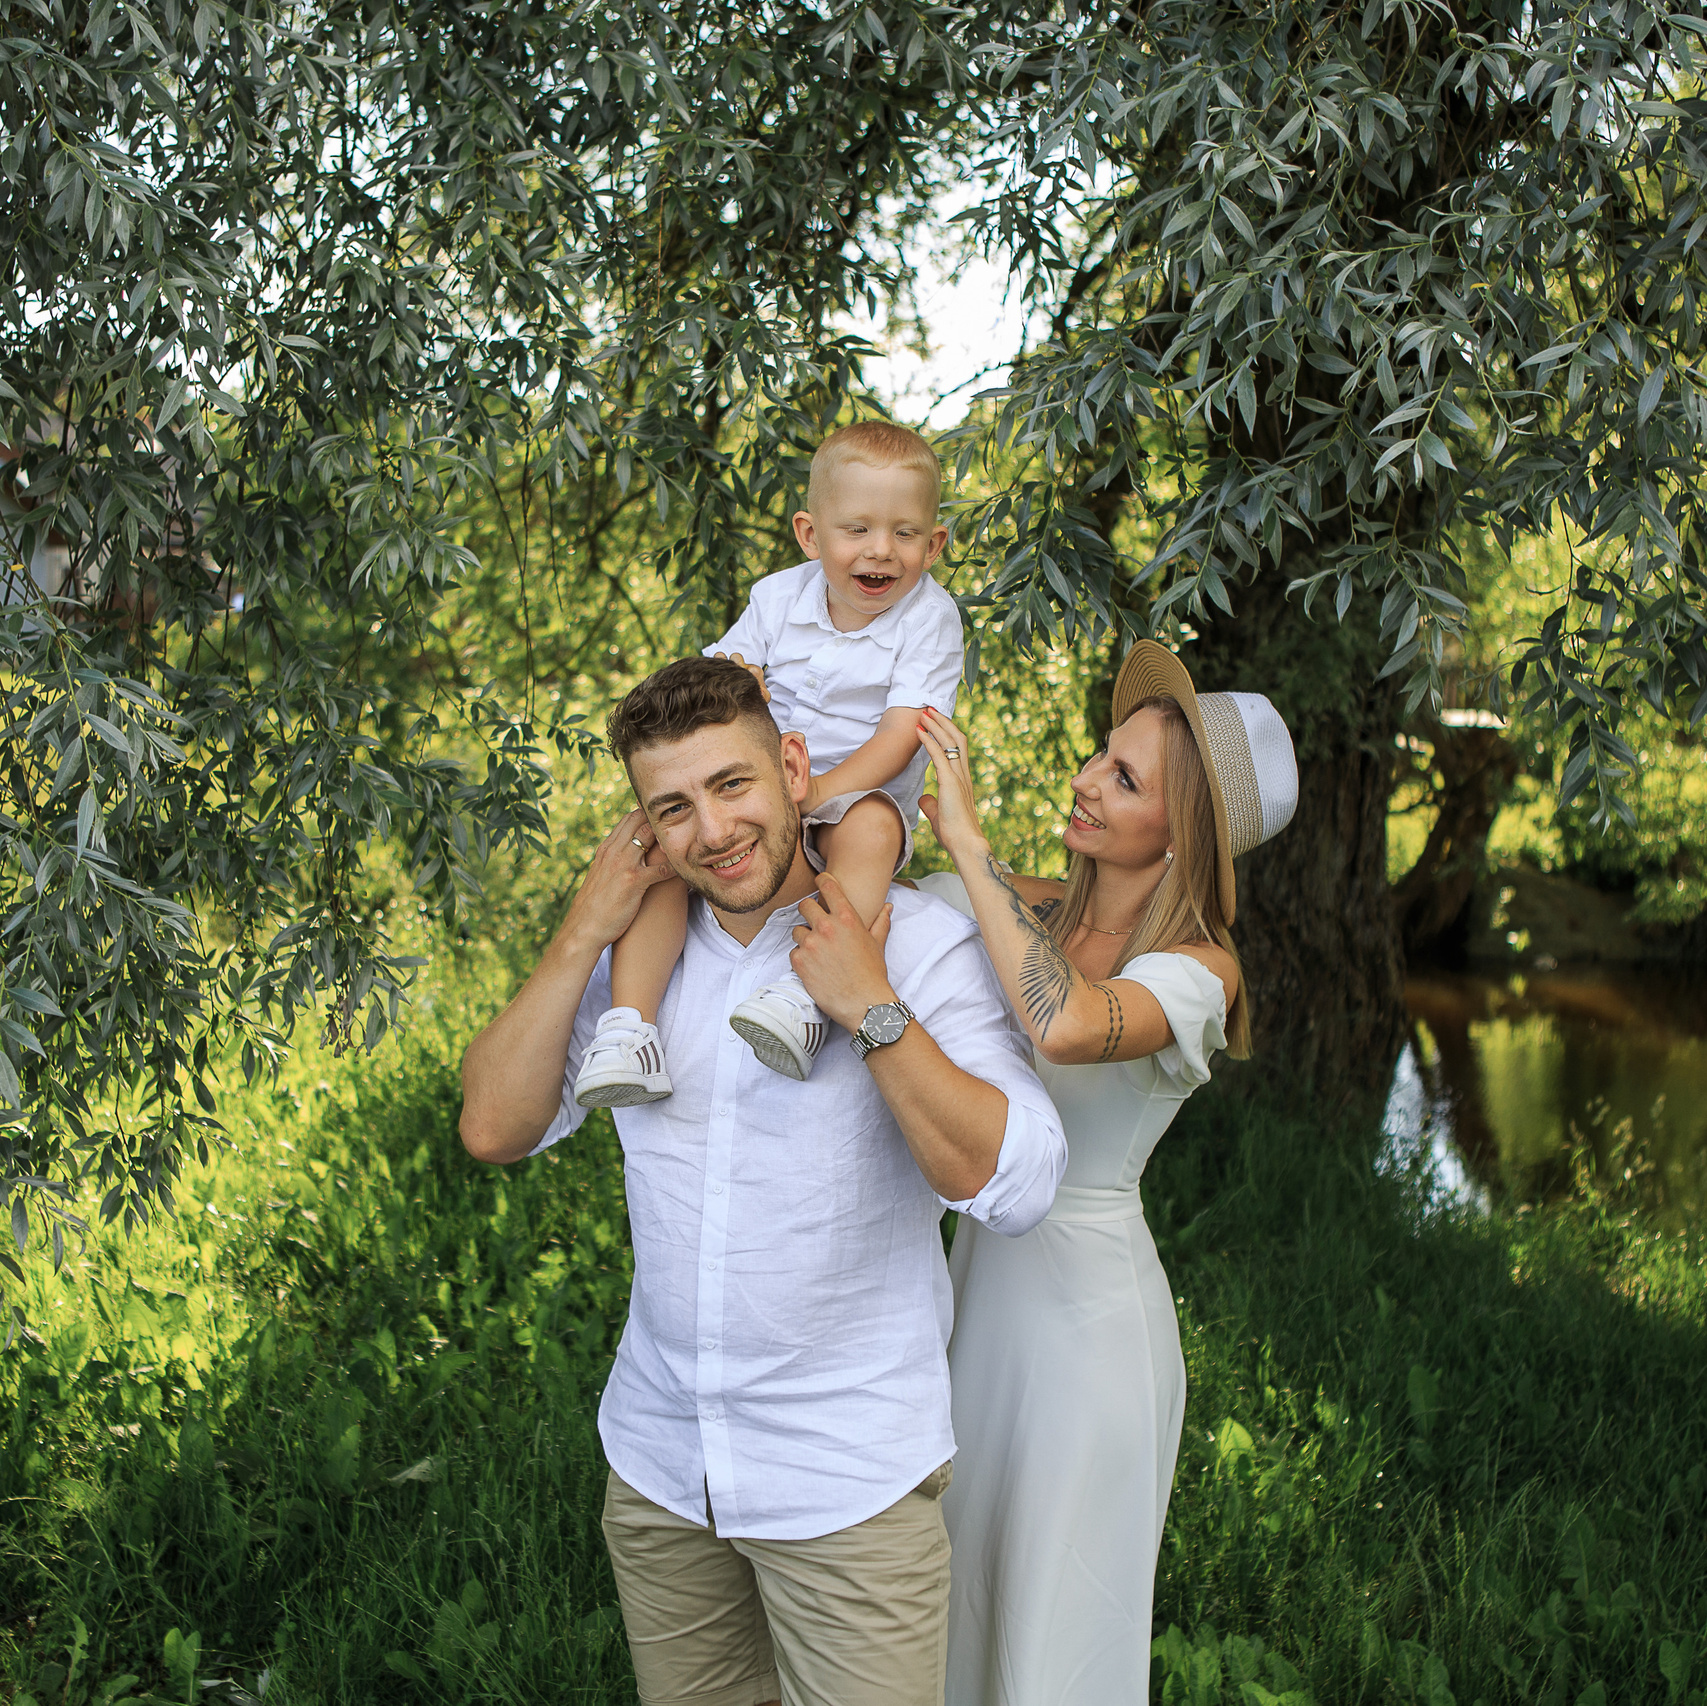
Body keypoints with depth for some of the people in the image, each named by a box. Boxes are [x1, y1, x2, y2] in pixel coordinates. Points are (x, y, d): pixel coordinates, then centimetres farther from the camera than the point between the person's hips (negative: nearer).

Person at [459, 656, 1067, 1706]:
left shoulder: (921, 943, -11)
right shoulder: (636, 950, 3)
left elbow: (1016, 1187, -20)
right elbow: (495, 1129, -3)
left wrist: (872, 1010, -26)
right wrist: (587, 930, -9)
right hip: (658, 1462, 5)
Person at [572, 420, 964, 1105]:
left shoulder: (927, 619, -5)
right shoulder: (779, 597, 6)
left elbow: (899, 736, -16)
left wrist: (815, 793, -29)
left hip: (858, 793, -4)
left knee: (870, 828, -40)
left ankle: (806, 995, -51)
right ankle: (628, 1021, -28)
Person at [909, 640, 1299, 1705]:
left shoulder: (1198, 968, -20)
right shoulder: (1030, 912, -2)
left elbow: (1066, 1026, -40)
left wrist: (967, 834, -35)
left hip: (1089, 1306, -6)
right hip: (983, 1277, 6)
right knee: (965, 1594, 22)